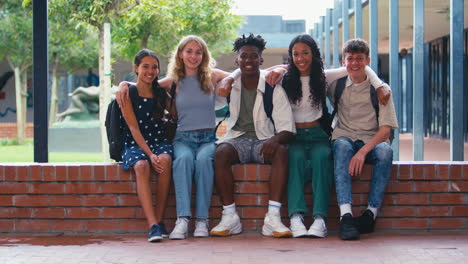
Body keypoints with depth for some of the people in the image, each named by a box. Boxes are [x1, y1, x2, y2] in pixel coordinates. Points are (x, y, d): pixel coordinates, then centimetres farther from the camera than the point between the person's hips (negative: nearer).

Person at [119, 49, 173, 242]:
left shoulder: (161, 93, 10)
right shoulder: (127, 94, -1)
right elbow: (134, 128, -8)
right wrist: (149, 154, -22)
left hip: (159, 141, 2)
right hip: (134, 144, -2)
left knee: (165, 160, -33)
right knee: (141, 166, -35)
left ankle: (159, 219, -27)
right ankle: (153, 225, -42)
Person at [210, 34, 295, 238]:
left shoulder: (274, 89, 0)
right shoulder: (229, 86, 7)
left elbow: (287, 129, -6)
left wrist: (275, 139, -28)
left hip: (263, 141, -1)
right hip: (236, 139, 1)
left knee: (281, 152, -35)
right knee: (221, 153, -34)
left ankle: (273, 217, -40)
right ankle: (230, 216, -32)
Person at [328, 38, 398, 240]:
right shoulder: (336, 84, 8)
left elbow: (385, 129, -8)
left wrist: (363, 151, -26)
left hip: (372, 141, 0)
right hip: (344, 138, 0)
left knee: (386, 151, -35)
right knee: (342, 147, -36)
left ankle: (371, 214, -32)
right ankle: (346, 216, -49)